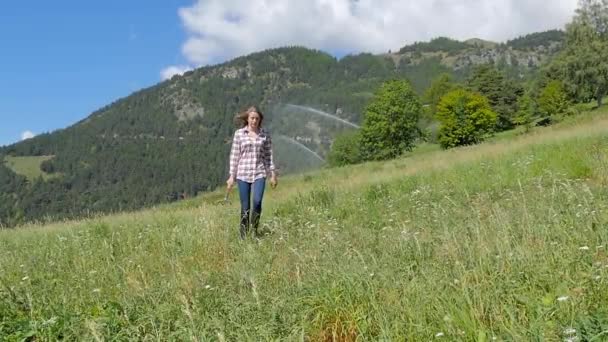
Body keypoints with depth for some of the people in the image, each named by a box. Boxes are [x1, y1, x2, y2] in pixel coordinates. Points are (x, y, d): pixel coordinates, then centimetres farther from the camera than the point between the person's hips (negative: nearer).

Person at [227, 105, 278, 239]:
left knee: (257, 201, -18)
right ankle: (243, 235, 16)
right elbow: (234, 155, 3)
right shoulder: (239, 133, 2)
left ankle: (254, 229, 4)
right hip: (243, 174, 0)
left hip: (259, 174, 0)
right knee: (245, 207, 1)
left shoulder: (265, 134, 5)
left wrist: (273, 174, 5)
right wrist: (232, 176, 1)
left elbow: (269, 155, 8)